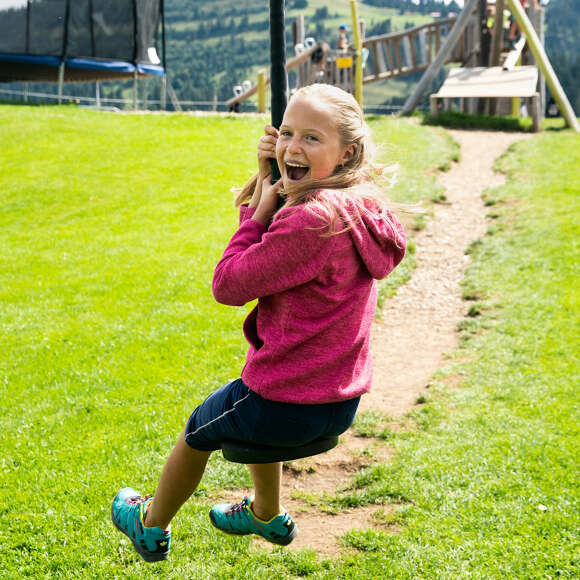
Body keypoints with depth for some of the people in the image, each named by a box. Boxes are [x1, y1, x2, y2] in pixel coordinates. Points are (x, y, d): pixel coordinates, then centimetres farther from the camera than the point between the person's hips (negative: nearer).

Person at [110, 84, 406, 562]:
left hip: (290, 406, -8)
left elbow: (227, 284, -21)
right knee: (253, 411, 39)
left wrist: (263, 205, -12)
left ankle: (151, 527, 46)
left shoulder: (313, 219, -29)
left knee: (200, 429, 22)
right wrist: (265, 179, -3)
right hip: (342, 401, 8)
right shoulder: (360, 202, 0)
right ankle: (268, 515, 58)